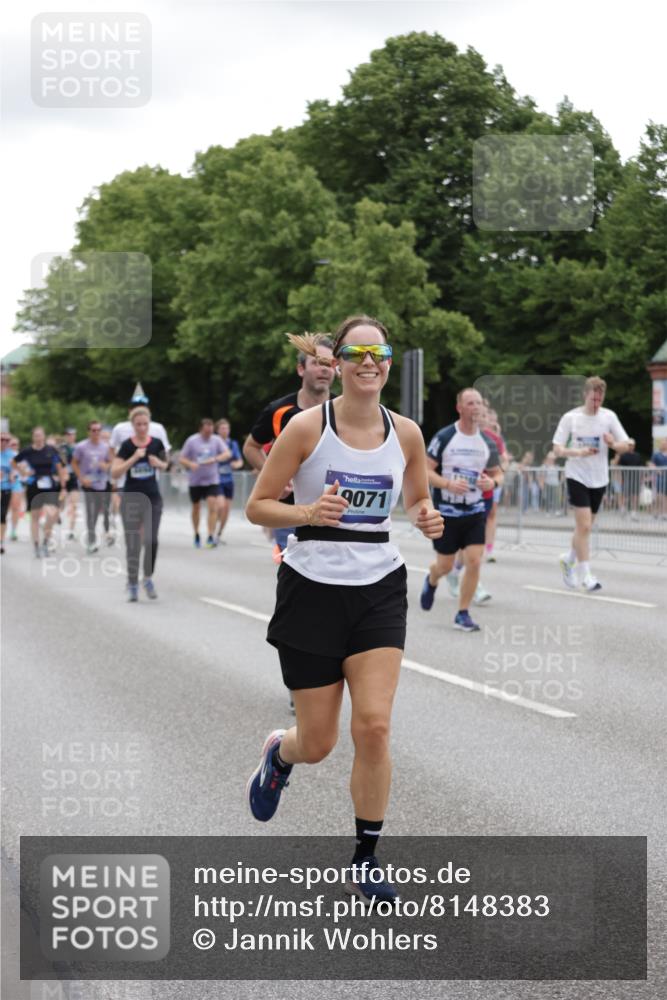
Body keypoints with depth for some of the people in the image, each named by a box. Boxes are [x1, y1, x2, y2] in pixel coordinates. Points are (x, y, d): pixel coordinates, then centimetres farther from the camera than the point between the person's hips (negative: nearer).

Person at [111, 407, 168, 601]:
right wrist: (134, 457, -22)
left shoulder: (156, 443, -1)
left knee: (151, 540, -10)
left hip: (152, 499, 1)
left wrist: (159, 463, -6)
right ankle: (132, 584, 13)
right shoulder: (127, 445, -8)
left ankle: (148, 578, 12)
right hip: (131, 499, -1)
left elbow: (165, 465, 16)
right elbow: (115, 473, -15)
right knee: (133, 543, 1)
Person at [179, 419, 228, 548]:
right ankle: (196, 535, 31)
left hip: (212, 480, 0)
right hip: (195, 481, 0)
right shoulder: (192, 440, -5)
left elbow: (227, 453, -13)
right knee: (196, 508, 12)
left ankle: (210, 537, -14)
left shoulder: (216, 440, -1)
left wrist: (215, 459, -30)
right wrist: (190, 464, -23)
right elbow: (181, 458, -2)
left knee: (213, 507, -15)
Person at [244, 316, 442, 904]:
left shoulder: (406, 433, 1)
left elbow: (418, 500, 18)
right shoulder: (308, 426, -9)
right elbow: (257, 506, -6)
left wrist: (426, 519, -6)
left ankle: (365, 863, 5)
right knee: (318, 744, 3)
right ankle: (279, 754, 43)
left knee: (374, 725, -12)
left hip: (379, 591, 2)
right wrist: (308, 513, -24)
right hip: (313, 589, -2)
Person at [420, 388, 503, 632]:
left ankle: (463, 614, 3)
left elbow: (497, 473, 13)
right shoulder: (444, 437, -10)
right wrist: (449, 484, -25)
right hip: (446, 511, -3)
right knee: (445, 566, 7)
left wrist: (493, 482, -11)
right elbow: (424, 471, -9)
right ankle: (431, 581, 44)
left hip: (475, 511, 3)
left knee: (474, 562, -9)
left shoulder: (487, 442, 3)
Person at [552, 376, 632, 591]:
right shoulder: (570, 417, -6)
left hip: (599, 478, 4)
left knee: (585, 527, 13)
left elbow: (626, 446, 3)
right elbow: (557, 450, -5)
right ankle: (585, 575, -6)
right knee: (584, 526, -13)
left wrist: (613, 444, -20)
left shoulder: (609, 416, 1)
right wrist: (578, 452, -23)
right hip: (577, 477, -4)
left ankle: (569, 559, 37)